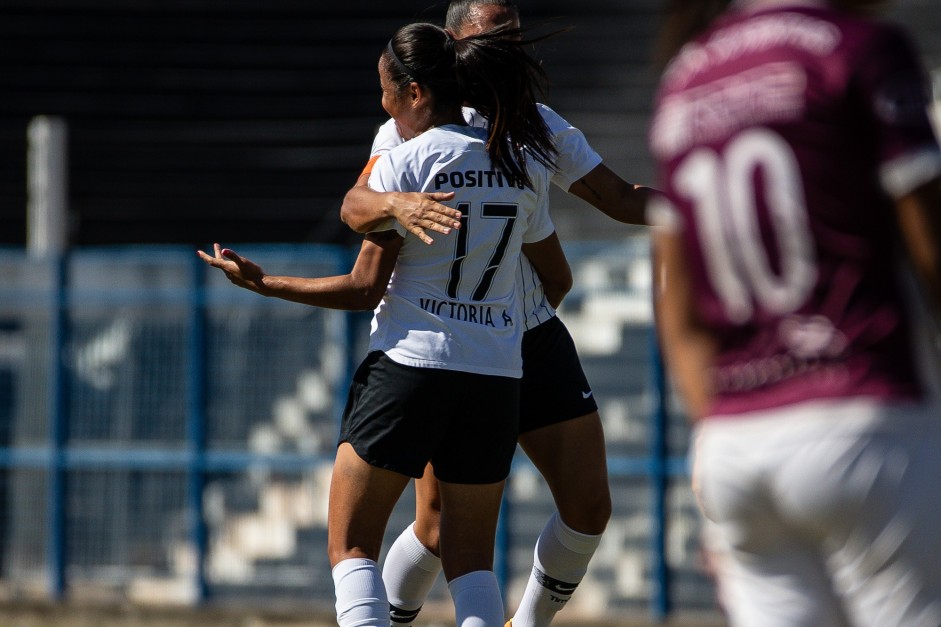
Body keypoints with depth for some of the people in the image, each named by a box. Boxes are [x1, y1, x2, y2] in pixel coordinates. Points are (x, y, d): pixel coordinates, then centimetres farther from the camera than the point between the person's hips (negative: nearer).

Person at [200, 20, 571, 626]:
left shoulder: (402, 166, -8)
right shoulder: (521, 166, 8)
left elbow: (365, 288, -10)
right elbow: (559, 278, 17)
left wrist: (262, 281, -1)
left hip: (409, 366, -5)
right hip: (496, 378, 5)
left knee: (351, 546, 5)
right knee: (471, 560, 12)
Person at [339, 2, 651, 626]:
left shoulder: (539, 126, 5)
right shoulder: (411, 129, -9)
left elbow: (620, 199, 6)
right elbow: (355, 206, -25)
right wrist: (397, 203, -48)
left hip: (534, 340, 4)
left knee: (589, 506, -2)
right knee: (441, 528, -8)